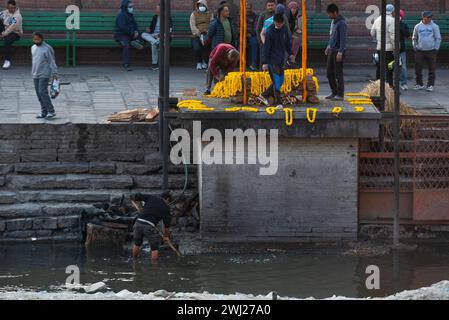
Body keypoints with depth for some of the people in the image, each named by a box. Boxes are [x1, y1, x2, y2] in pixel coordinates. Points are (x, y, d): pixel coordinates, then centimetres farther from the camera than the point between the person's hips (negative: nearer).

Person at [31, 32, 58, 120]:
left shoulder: (47, 48, -10)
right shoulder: (33, 48, 13)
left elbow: (52, 62, -10)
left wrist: (54, 73, -14)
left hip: (44, 75, -7)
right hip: (35, 75, 7)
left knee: (43, 92, -14)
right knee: (39, 93, 6)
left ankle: (51, 111, -9)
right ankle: (44, 112, 13)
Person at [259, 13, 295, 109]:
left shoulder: (285, 29, 2)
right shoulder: (270, 32, -16)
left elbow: (287, 42, 18)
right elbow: (266, 47, -14)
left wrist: (290, 53, 19)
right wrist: (264, 62, -16)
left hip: (281, 59, 7)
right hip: (272, 60, -7)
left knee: (281, 80, 11)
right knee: (276, 81, -9)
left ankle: (264, 96, 23)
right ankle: (278, 103, -4)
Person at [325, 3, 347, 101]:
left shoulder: (341, 23, -16)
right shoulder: (333, 21, 12)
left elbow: (343, 38, -20)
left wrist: (340, 52, -22)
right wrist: (329, 46, 21)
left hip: (338, 51, -9)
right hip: (331, 50, 9)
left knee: (338, 73, -4)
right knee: (330, 73, 11)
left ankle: (340, 95, 2)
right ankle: (334, 92, 20)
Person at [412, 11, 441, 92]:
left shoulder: (434, 26, 0)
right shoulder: (418, 26, 5)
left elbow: (438, 39, 3)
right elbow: (414, 38, 14)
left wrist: (436, 48, -3)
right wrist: (415, 47, 6)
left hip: (431, 51, -2)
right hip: (419, 51, 2)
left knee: (431, 69, 1)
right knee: (418, 69, 3)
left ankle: (430, 85, 9)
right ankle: (419, 84, 16)